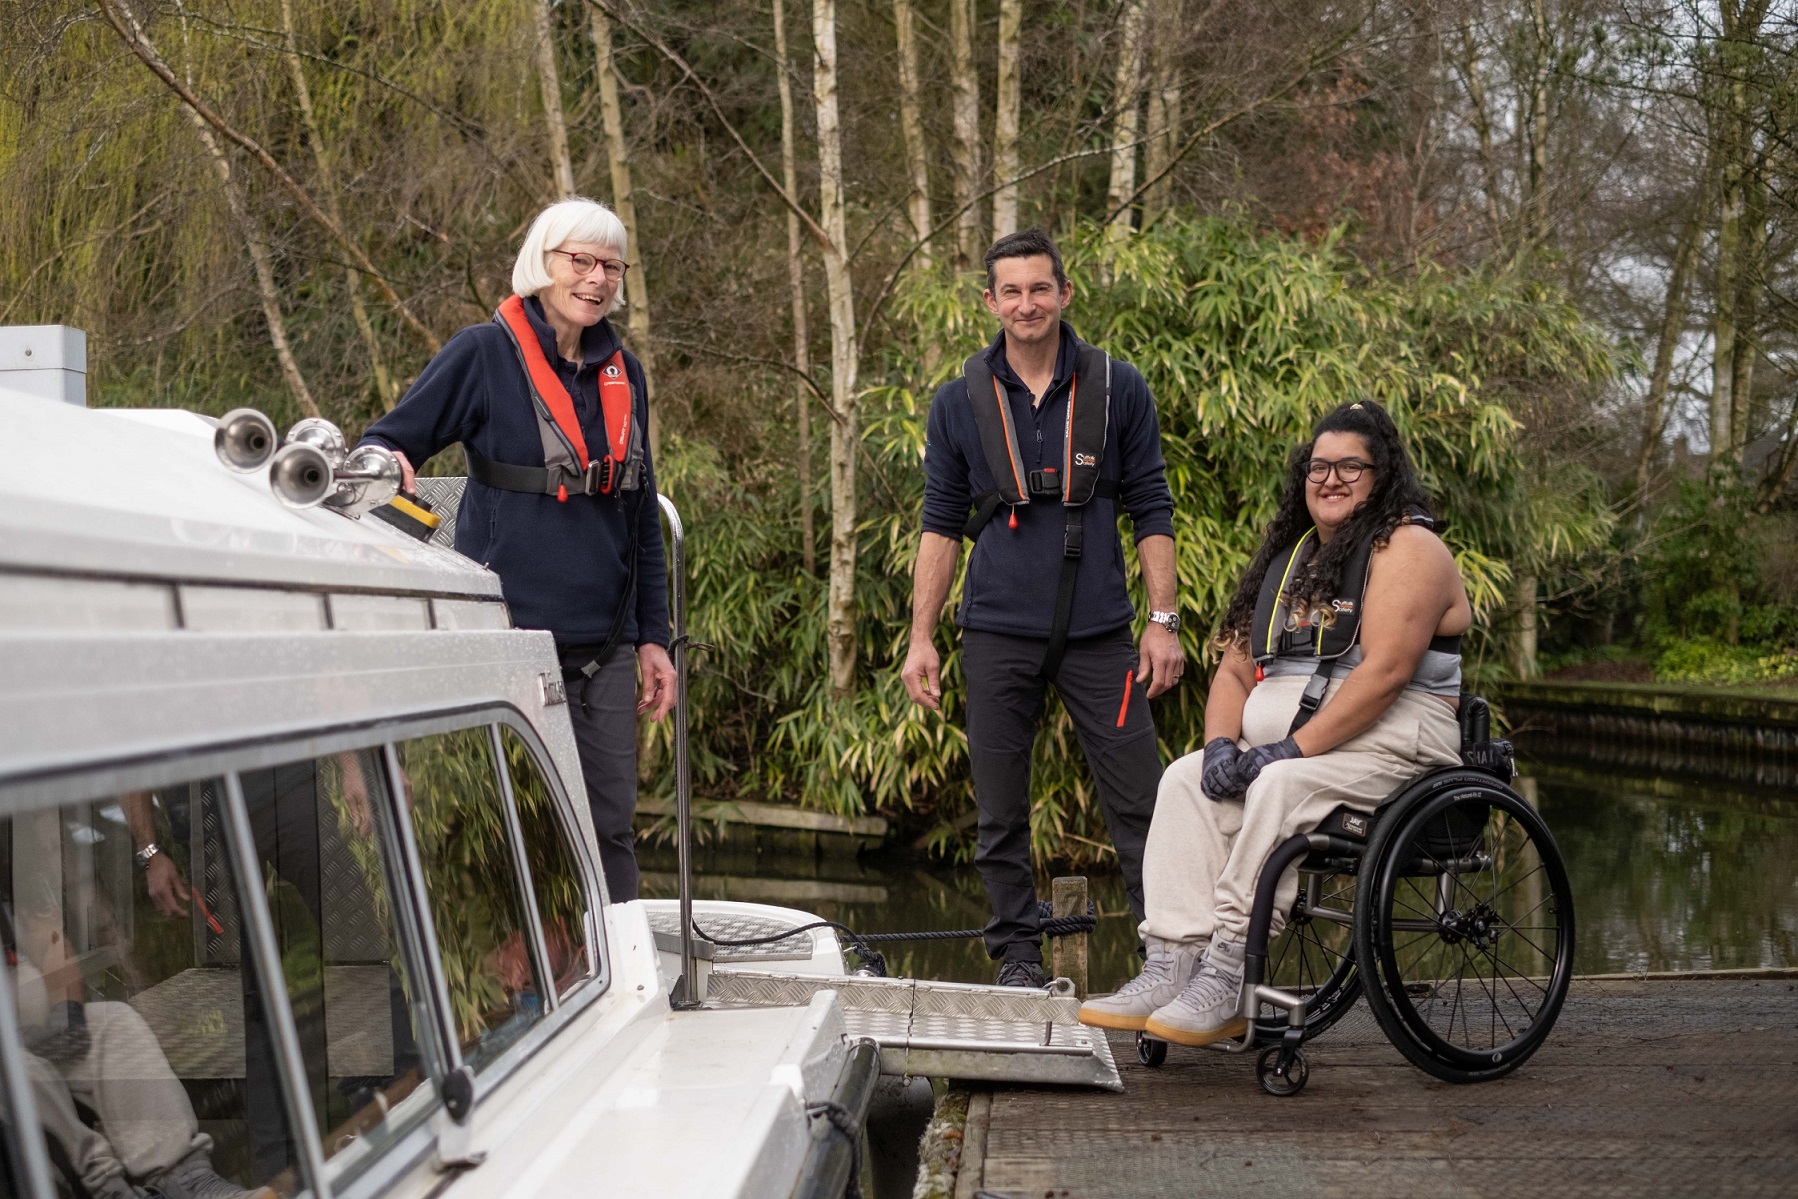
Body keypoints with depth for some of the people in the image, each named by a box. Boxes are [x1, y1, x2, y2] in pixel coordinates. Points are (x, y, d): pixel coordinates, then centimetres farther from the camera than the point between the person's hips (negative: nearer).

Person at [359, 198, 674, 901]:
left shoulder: (623, 373, 13)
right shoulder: (486, 355, -3)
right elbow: (387, 441, -2)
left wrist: (653, 636, 15)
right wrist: (384, 461, -27)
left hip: (604, 648, 5)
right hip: (508, 638, -5)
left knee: (609, 830, 8)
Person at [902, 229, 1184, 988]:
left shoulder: (1117, 389, 3)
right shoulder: (960, 402, 5)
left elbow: (1151, 510, 5)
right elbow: (941, 522, 8)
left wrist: (1163, 621, -2)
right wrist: (921, 638, 3)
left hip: (1100, 632, -1)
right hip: (998, 633, 1)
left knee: (1141, 802, -5)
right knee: (1001, 812, 5)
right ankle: (1018, 958, 17)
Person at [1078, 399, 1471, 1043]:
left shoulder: (1408, 549, -5)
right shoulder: (1291, 554, 21)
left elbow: (1385, 671, -18)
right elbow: (1236, 666, 17)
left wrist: (1294, 748, -22)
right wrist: (1222, 743, -3)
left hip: (1388, 744, -7)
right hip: (1283, 742, 8)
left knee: (1281, 787, -34)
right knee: (1185, 778, -16)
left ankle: (1228, 979, -33)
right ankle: (1171, 968, -26)